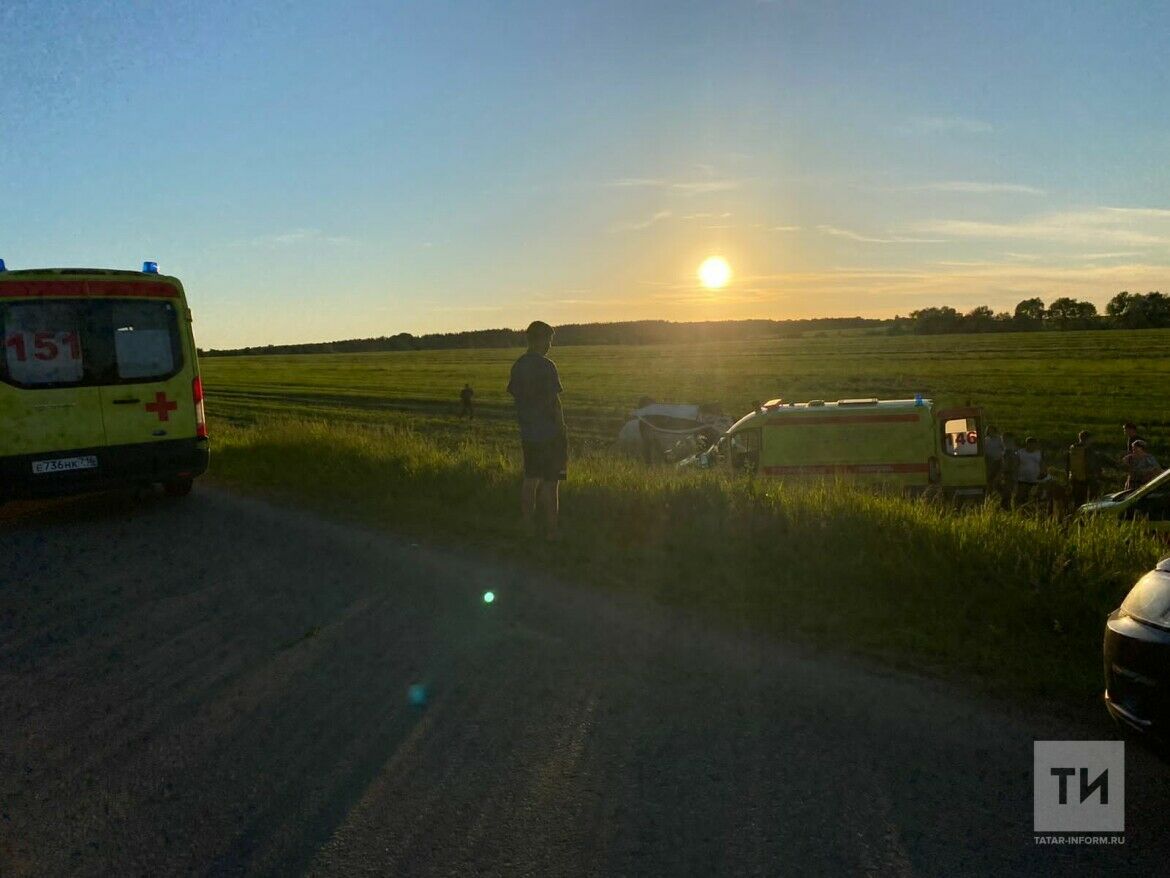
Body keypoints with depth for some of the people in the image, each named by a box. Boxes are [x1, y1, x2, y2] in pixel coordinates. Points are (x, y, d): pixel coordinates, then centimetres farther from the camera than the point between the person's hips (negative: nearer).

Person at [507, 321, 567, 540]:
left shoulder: (518, 366, 8)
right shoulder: (546, 366, -15)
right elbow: (553, 401, -17)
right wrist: (562, 430, -9)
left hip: (528, 433, 7)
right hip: (549, 433, -7)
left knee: (530, 479, 14)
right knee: (550, 482, -1)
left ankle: (528, 527, 20)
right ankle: (551, 531, 4)